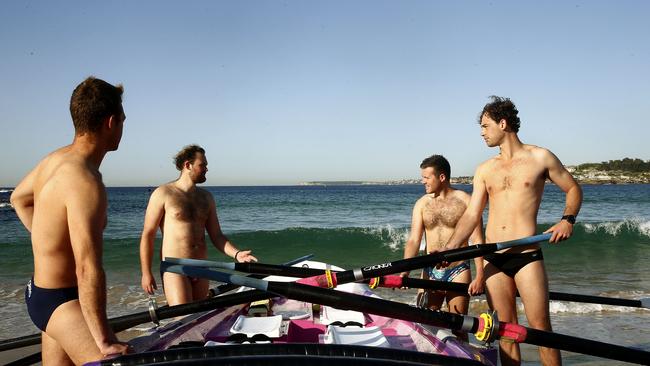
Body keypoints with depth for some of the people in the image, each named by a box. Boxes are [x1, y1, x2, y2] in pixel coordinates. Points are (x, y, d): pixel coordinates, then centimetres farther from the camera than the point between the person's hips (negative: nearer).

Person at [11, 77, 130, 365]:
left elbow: (18, 198, 22)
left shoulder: (56, 159, 2)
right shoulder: (85, 181, -27)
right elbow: (88, 269, -30)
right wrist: (105, 342, -26)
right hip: (61, 301, -10)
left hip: (42, 291, 10)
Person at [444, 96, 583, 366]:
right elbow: (472, 215, 7)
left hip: (527, 256, -3)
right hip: (493, 259, 4)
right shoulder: (484, 170, 11)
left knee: (541, 328, -3)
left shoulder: (540, 158, 2)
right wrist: (449, 249, -5)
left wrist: (567, 220, -6)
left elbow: (573, 189, 12)